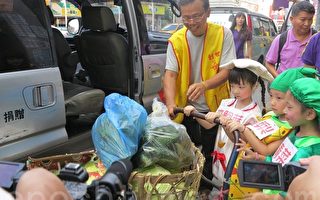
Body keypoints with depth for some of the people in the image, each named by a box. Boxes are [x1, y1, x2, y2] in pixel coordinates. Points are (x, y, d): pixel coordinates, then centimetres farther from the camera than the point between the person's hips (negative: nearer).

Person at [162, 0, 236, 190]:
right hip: (186, 109, 1)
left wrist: (204, 85, -34)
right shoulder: (176, 40, -7)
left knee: (211, 156, 11)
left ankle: (209, 189, 34)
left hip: (215, 108, -1)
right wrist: (171, 103, -30)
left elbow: (226, 72, -14)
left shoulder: (223, 34, -10)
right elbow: (170, 74, -12)